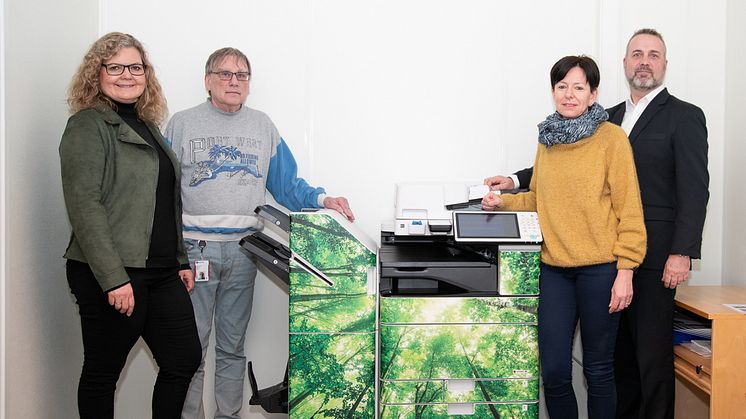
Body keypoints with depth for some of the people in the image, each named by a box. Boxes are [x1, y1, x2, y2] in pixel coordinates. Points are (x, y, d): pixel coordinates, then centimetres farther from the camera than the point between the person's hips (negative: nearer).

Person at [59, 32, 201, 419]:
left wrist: (181, 260, 17)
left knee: (185, 359, 8)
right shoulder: (87, 126, -8)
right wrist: (113, 279, -23)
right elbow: (84, 207, -17)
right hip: (112, 275, -7)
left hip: (163, 272, 8)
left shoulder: (147, 126, 16)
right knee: (103, 372, 5)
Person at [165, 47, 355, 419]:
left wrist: (322, 200, -9)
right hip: (194, 248, -2)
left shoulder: (262, 126, 11)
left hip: (243, 249, 3)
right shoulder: (182, 123, 4)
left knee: (232, 346, 12)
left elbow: (286, 184, 10)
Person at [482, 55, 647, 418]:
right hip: (554, 267, 4)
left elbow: (628, 208, -6)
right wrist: (504, 203, 4)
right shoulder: (547, 139, 11)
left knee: (598, 370, 8)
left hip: (599, 267, -4)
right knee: (553, 371, 5)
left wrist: (625, 270, -11)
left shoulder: (611, 137, -4)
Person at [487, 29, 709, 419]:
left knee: (652, 353, 0)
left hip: (652, 255, -5)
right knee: (619, 350, 11)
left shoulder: (684, 117, -1)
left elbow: (694, 190, -8)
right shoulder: (611, 118, 17)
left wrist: (682, 253, -16)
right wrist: (517, 180, 5)